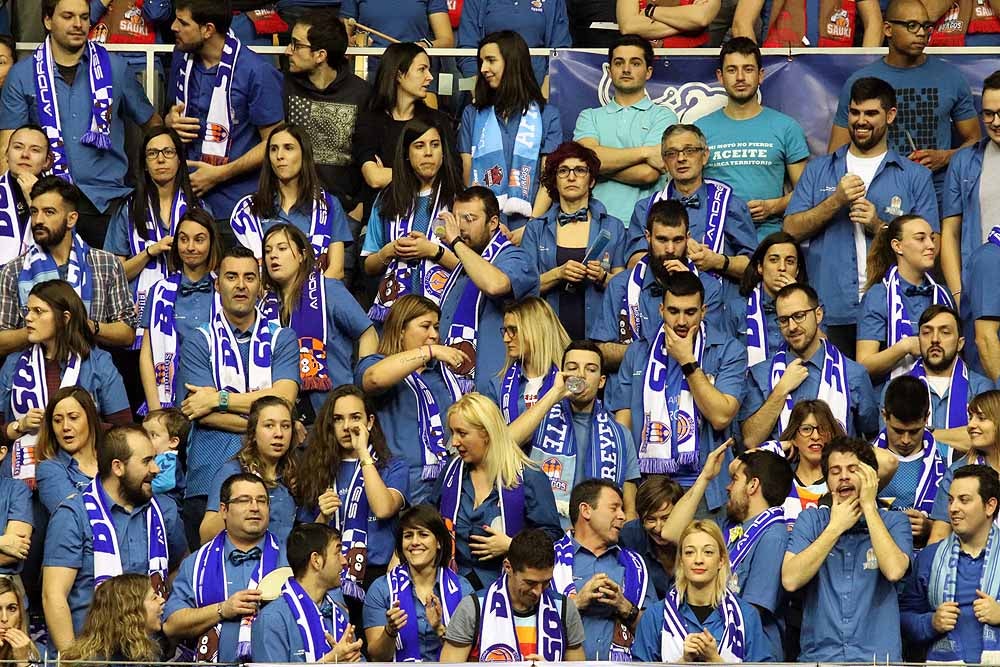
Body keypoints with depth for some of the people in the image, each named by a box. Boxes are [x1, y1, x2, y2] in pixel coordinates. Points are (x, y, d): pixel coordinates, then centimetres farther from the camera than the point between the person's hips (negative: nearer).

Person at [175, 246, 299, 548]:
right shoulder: (199, 343, 9)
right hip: (210, 481, 0)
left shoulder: (282, 339, 13)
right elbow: (205, 415, -4)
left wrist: (220, 399, -6)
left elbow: (283, 400, -4)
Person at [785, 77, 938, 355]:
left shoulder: (915, 176, 10)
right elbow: (791, 230, 6)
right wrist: (836, 201, -7)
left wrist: (878, 226, -10)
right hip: (831, 314, 1)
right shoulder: (818, 170, 15)